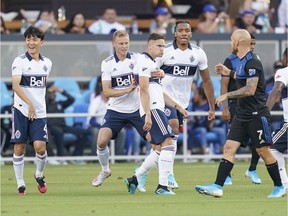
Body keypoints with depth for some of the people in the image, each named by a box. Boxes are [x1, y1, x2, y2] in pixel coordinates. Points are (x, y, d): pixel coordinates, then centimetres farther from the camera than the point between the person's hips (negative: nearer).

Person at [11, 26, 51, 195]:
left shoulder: (47, 63, 8)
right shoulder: (20, 61, -7)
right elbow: (15, 85, -19)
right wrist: (29, 103, -29)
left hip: (40, 112, 3)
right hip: (21, 111, -3)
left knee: (40, 147, -10)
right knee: (19, 148, 0)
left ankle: (39, 175, 17)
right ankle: (20, 184, 11)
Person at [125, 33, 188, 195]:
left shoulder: (153, 63, 25)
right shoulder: (145, 61, -7)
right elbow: (144, 90, -15)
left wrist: (178, 107, 25)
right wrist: (148, 115, -21)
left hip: (157, 109, 11)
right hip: (152, 110, -11)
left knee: (159, 149, 10)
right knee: (168, 143, -16)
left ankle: (135, 180, 17)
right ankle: (163, 186, -20)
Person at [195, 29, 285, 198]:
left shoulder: (252, 61, -17)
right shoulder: (242, 61, 12)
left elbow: (250, 89, -25)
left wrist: (227, 95, -20)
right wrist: (230, 73, 28)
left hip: (257, 114, -9)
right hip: (242, 115, 9)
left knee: (263, 151, 0)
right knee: (229, 147, -1)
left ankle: (279, 187, 15)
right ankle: (218, 187, -6)